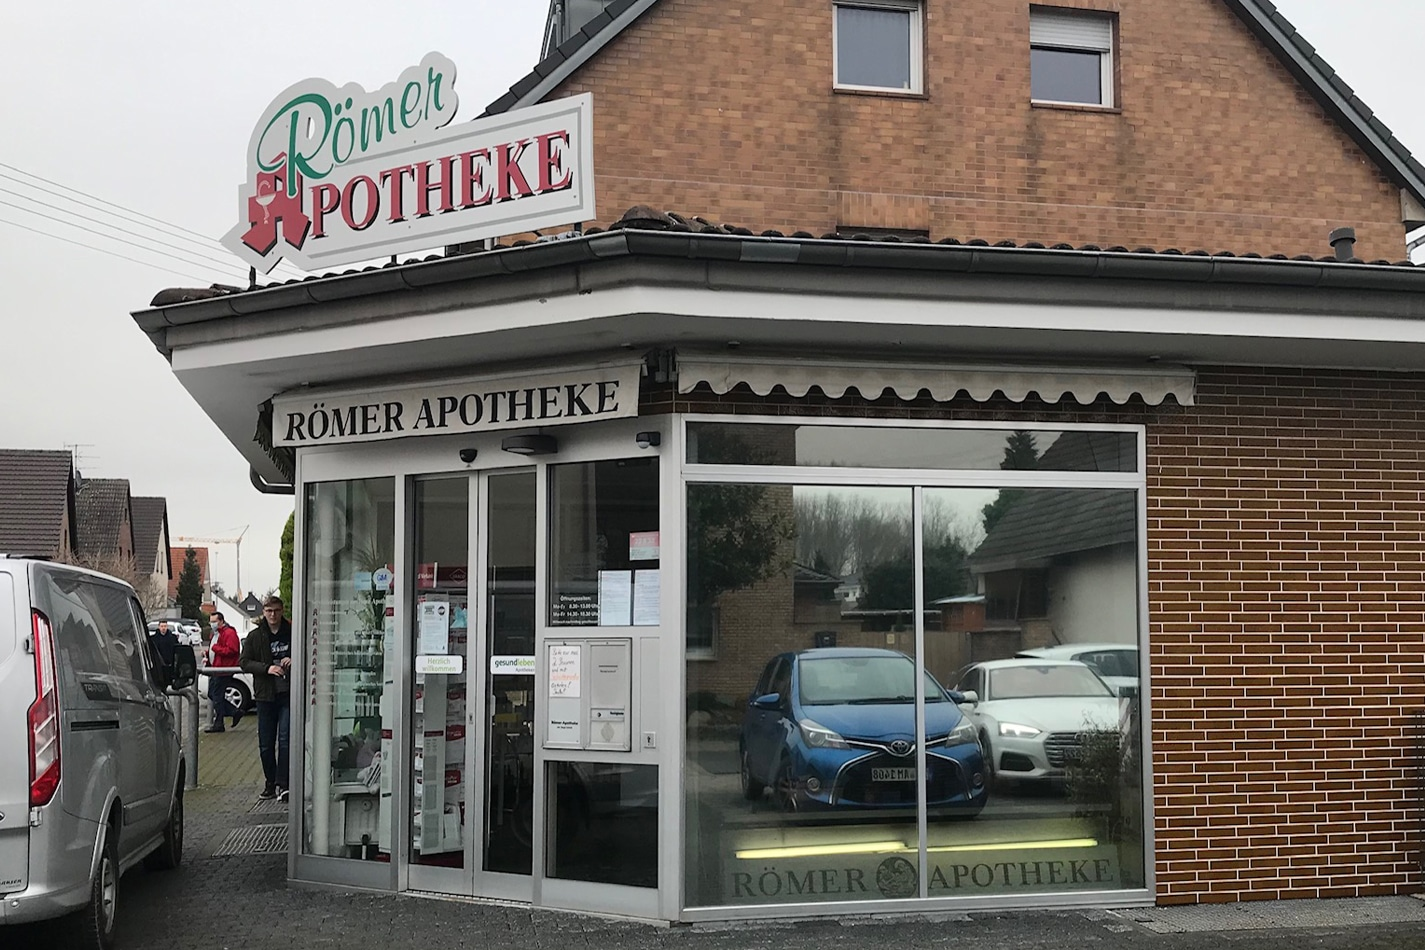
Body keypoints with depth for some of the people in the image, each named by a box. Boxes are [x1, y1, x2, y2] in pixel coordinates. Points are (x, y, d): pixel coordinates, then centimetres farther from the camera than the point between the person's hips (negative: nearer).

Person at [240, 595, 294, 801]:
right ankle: (270, 783, 18)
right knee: (266, 743, 7)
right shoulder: (255, 637, 7)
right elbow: (245, 662, 1)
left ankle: (282, 783, -9)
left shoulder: (293, 633, 5)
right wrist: (267, 668, -14)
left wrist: (294, 661, -8)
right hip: (265, 694, 2)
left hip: (288, 694, -2)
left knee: (285, 739, -9)